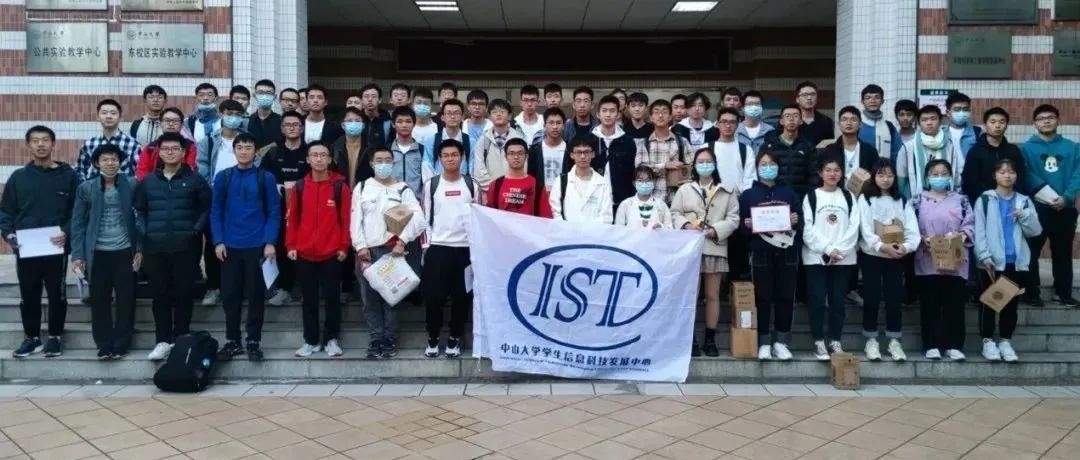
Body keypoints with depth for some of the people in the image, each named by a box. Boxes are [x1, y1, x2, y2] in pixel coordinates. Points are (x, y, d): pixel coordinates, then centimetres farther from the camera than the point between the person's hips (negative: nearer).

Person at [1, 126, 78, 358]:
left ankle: (55, 337, 19)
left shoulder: (68, 175, 1)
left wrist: (67, 232, -16)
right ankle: (32, 337, 23)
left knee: (57, 294, 7)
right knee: (28, 295, 10)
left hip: (56, 248, -2)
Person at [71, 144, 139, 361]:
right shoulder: (86, 188, 4)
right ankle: (104, 345, 14)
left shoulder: (132, 185, 1)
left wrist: (139, 249, -2)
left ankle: (121, 345, 14)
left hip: (124, 252, -1)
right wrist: (77, 254, -3)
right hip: (97, 253, 1)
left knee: (126, 300, 3)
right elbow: (78, 223, 4)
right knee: (99, 301, 4)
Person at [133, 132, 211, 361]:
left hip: (186, 247, -2)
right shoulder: (147, 181, 11)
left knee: (183, 294, 4)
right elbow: (138, 209, 15)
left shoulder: (195, 180, 2)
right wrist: (144, 232, 3)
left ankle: (180, 340, 13)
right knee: (160, 295, 6)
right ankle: (163, 341, 13)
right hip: (155, 247, 3)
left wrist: (196, 231, -7)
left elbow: (207, 208, 2)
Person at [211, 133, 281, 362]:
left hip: (257, 246, -2)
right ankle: (232, 340, 19)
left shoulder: (266, 178, 0)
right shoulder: (223, 177, 5)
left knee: (255, 295, 5)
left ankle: (253, 342, 14)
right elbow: (216, 211, 5)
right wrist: (218, 241, -4)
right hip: (230, 246, 2)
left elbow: (274, 212, -1)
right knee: (230, 295, 7)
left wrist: (270, 242, -10)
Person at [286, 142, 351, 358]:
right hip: (304, 253, 2)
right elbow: (292, 218, 7)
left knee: (332, 298, 6)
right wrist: (291, 245, 1)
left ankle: (331, 339, 17)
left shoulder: (340, 186, -2)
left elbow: (346, 218, -1)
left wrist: (344, 246, -5)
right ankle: (311, 340, 18)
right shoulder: (299, 186, 4)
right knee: (309, 299, 9)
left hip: (332, 253, -2)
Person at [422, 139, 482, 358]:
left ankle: (455, 339, 17)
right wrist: (426, 245, -1)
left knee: (462, 296, 4)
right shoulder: (431, 185, 4)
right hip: (437, 247, 0)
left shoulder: (472, 185, 5)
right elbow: (425, 218, 6)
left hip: (466, 248, 1)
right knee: (433, 295, 0)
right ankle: (433, 339, 14)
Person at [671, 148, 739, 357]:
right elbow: (674, 214, 5)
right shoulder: (684, 189, 11)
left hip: (715, 247, 0)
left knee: (713, 295, 4)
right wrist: (687, 224, -14)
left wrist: (716, 231, -12)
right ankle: (690, 339, 4)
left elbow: (733, 218, 2)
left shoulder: (727, 191, 9)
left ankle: (710, 339, 12)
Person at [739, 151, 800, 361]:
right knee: (763, 298, 0)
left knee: (785, 296, 3)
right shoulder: (748, 195, 8)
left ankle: (781, 342, 12)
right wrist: (748, 226, -17)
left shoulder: (788, 192, 13)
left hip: (786, 252, 2)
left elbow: (801, 221, 10)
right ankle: (764, 343, 7)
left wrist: (795, 222, -11)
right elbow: (742, 227, 4)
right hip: (761, 253, -2)